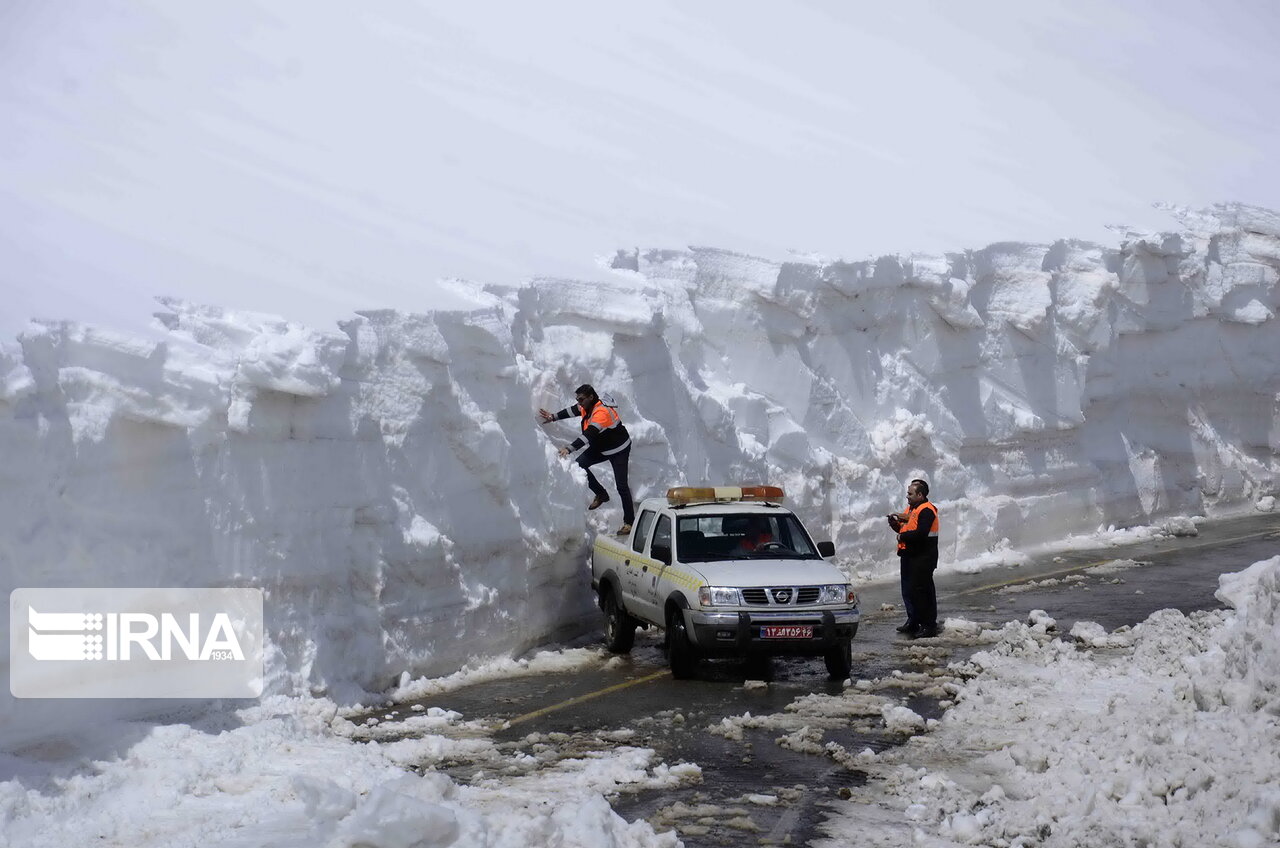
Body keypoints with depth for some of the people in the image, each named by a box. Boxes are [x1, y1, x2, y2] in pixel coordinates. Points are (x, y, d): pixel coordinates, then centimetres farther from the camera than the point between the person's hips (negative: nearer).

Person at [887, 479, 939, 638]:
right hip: (909, 556, 10)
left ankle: (929, 626, -3)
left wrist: (902, 536, -15)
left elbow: (920, 534, -26)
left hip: (922, 558, -10)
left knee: (922, 591, -8)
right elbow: (905, 529, 21)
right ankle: (913, 622, 26)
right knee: (908, 590, 15)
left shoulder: (926, 511, -14)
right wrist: (895, 523, 2)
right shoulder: (911, 508, 17)